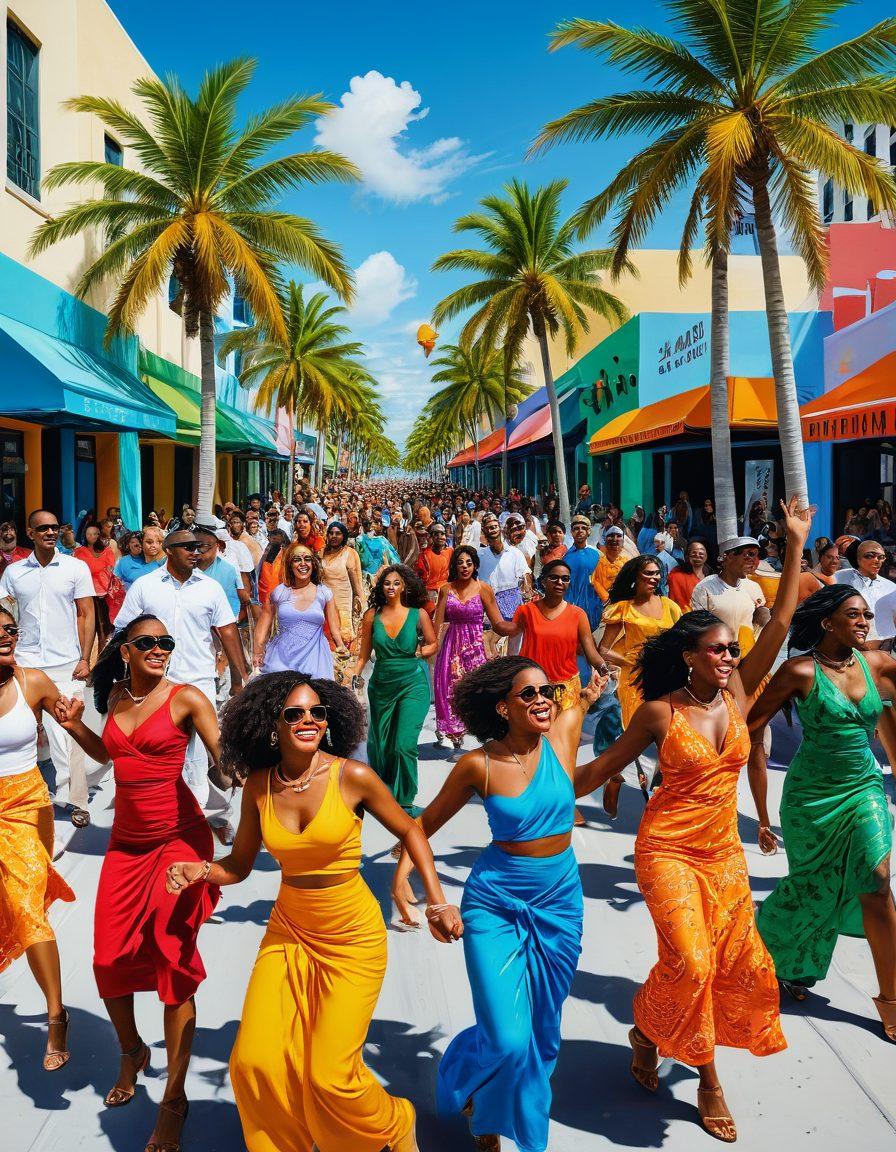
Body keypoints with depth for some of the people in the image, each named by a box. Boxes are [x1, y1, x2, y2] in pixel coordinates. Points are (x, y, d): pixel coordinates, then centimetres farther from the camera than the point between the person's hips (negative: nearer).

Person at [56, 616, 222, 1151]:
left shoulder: (186, 698, -10)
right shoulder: (116, 696, 7)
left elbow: (227, 760, -15)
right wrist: (76, 726, 10)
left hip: (178, 837, -5)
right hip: (126, 841, 5)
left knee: (172, 960, -4)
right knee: (110, 960, 9)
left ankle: (174, 1100, 13)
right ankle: (132, 1051, 41)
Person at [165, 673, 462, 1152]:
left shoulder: (352, 776, -17)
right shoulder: (258, 786, -6)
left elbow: (409, 830, -2)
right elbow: (238, 865, 4)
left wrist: (437, 901, -7)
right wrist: (199, 870, -16)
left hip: (352, 939, -4)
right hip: (287, 933, 4)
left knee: (330, 1076, -3)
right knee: (255, 1061, -2)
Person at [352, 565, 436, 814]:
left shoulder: (418, 614, -4)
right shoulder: (372, 615, 1)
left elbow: (432, 643, 8)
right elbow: (364, 653, 8)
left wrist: (422, 652, -11)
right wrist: (355, 676, -1)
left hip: (412, 684, -3)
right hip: (381, 684, 3)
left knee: (404, 745, -11)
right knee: (379, 743, 14)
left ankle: (404, 800, 6)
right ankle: (383, 793, 38)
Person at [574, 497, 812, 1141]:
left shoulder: (738, 695, -2)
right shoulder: (660, 713, -11)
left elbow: (780, 624, -5)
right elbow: (605, 766, -1)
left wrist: (797, 546, -8)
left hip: (724, 851, 5)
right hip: (669, 848, -5)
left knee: (736, 962, 7)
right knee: (689, 959, -13)